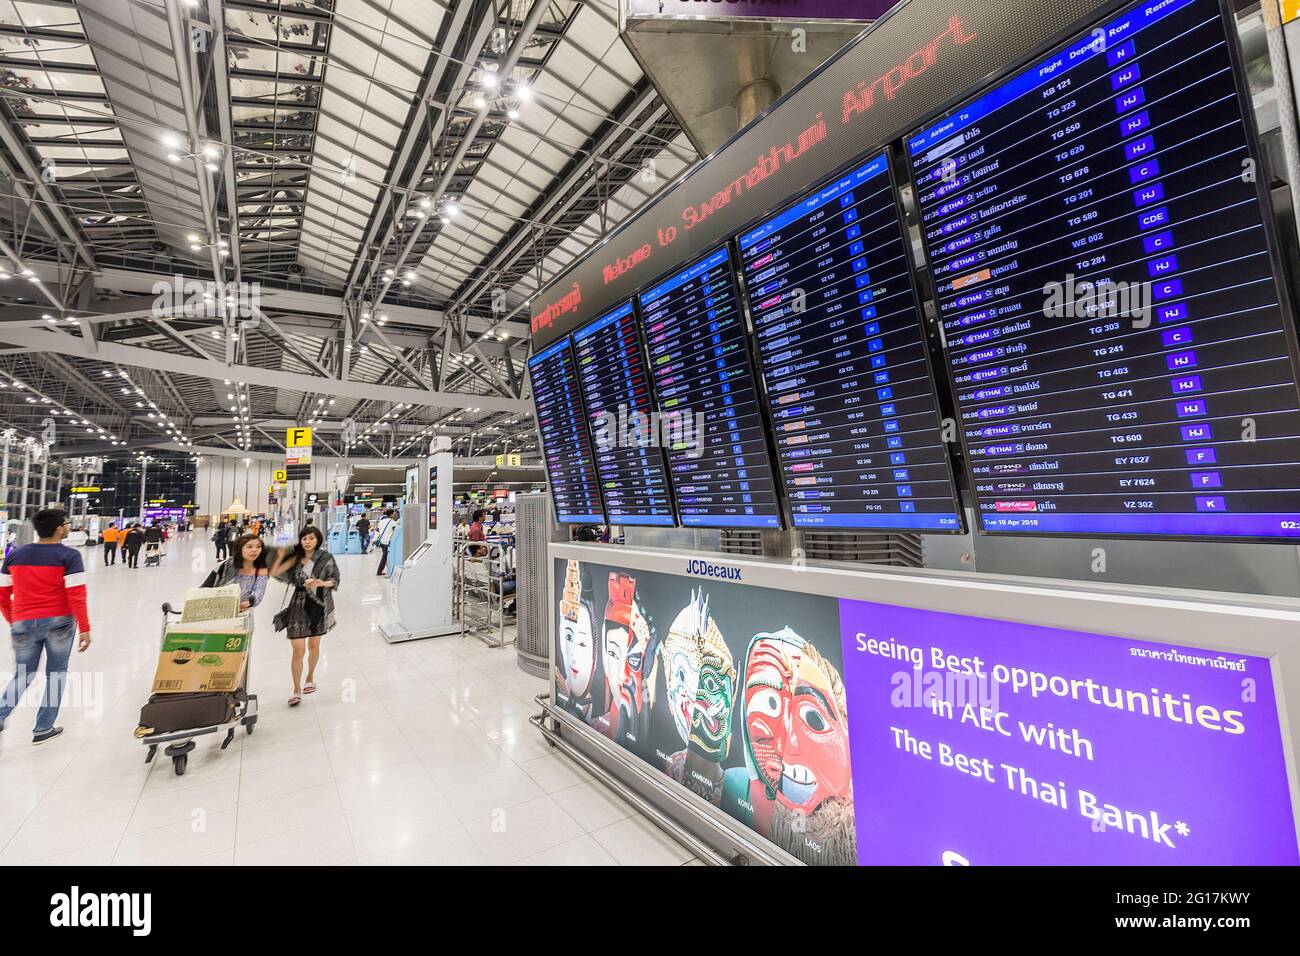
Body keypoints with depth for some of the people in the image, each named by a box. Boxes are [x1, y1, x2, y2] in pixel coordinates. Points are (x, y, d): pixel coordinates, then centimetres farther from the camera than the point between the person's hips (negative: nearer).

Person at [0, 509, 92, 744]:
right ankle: (43, 729, 15)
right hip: (59, 622, -4)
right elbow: (76, 596, -16)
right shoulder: (69, 556, -11)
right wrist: (84, 628, -10)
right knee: (56, 673, 11)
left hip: (23, 624, 4)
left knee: (23, 675, 19)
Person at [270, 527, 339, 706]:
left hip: (319, 606, 0)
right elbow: (275, 573, -1)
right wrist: (281, 554, -11)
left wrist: (321, 583, -24)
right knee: (298, 650, -5)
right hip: (299, 606, 0)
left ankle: (310, 677, 40)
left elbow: (335, 579, -5)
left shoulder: (326, 558, -5)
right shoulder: (296, 558, 1)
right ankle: (296, 690, 10)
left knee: (313, 646, 16)